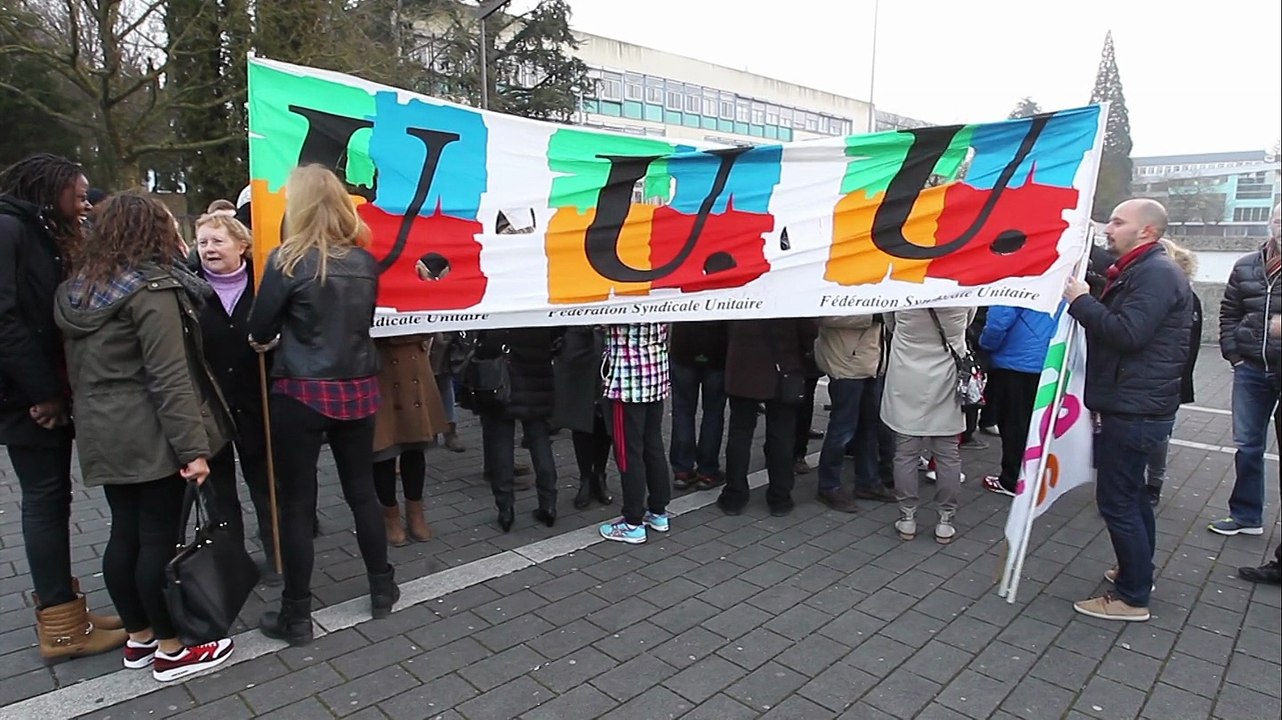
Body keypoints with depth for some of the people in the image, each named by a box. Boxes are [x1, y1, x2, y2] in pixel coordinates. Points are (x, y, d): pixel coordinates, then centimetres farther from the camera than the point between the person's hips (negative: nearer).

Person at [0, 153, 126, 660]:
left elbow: (52, 315, 13)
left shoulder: (42, 235, 16)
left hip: (47, 392, 8)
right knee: (46, 498, -4)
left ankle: (61, 610, 20)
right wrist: (43, 390, -19)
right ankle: (61, 627, 5)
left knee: (50, 498, 11)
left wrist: (57, 389, 3)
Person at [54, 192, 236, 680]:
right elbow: (170, 378, -22)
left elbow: (77, 369, 15)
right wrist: (193, 445, -21)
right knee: (160, 538, 0)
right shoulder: (151, 289, -16)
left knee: (125, 533, 15)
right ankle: (170, 651, 12)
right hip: (150, 435, -8)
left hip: (102, 434, 8)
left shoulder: (75, 288, 11)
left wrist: (91, 419, 21)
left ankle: (138, 637, 28)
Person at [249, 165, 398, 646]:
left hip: (301, 393, -4)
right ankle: (382, 590, 28)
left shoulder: (288, 260, -11)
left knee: (297, 503, 6)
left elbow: (258, 331, -5)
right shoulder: (364, 260, 2)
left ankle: (296, 616, 16)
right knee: (362, 491, 16)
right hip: (357, 389, 5)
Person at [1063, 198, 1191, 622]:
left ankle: (1133, 597, 6)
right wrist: (1088, 302, 3)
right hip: (1132, 405, 11)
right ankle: (1137, 572, 36)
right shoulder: (1140, 271, 18)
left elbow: (1128, 333, -26)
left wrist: (1081, 302, -17)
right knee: (1131, 494, 21)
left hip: (1134, 410, -11)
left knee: (1117, 500, -5)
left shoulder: (1156, 273, -15)